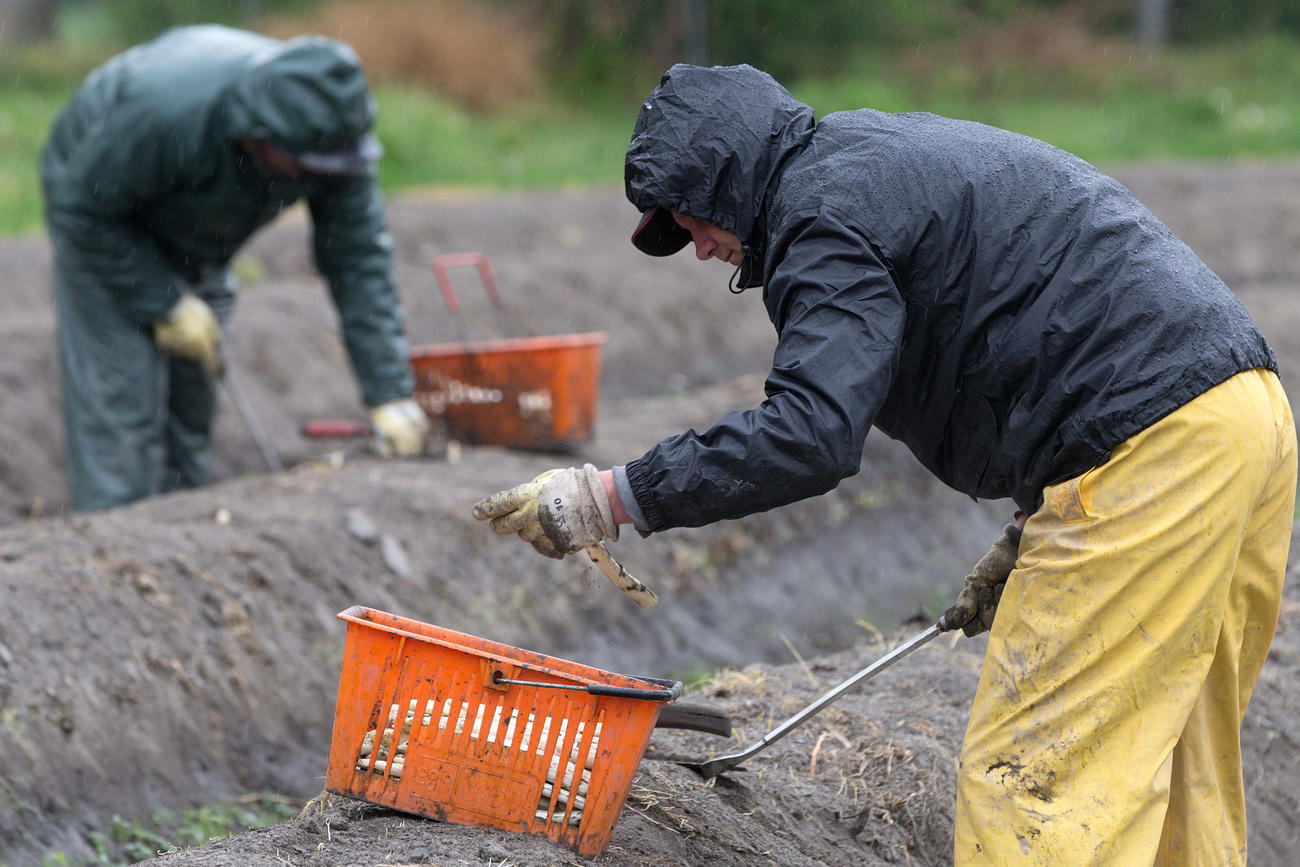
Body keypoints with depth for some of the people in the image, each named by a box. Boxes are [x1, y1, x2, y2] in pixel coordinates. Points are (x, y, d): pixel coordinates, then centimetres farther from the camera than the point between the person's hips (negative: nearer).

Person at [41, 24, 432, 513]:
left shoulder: (333, 136, -26)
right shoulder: (170, 111, -42)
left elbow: (361, 263, -21)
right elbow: (83, 206, -28)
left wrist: (390, 397, -25)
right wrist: (166, 304, -26)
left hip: (196, 242, 6)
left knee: (193, 397, 6)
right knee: (121, 401, -14)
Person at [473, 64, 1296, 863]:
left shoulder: (828, 212, -7)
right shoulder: (891, 155, 25)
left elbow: (810, 435, -21)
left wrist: (613, 498, -16)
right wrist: (1029, 530, 24)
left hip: (1157, 445, -10)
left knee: (1029, 773, -8)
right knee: (1174, 769, 16)